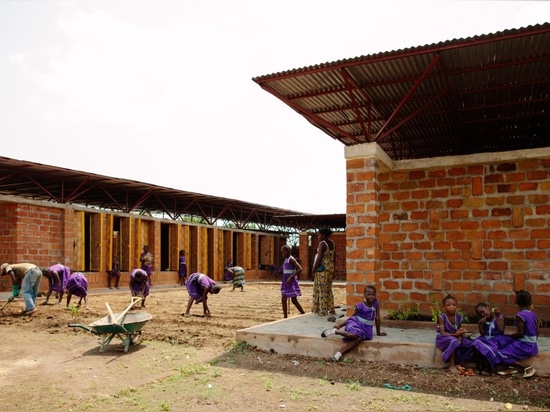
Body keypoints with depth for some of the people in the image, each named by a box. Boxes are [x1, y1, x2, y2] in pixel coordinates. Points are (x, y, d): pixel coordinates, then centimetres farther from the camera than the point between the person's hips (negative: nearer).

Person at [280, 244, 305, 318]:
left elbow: (300, 269, -23)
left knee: (294, 300, -3)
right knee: (283, 300, 7)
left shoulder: (291, 259, -15)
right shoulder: (286, 260, 12)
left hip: (291, 282, -9)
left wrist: (291, 277, -27)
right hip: (286, 282, 9)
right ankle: (285, 317, 12)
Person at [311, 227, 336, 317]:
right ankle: (331, 309, 20)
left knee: (321, 289, 1)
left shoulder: (322, 243, -16)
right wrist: (332, 268, 19)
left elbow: (319, 258, -19)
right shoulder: (332, 243, 7)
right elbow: (334, 256, 11)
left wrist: (314, 269, -11)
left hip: (322, 269, -8)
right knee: (328, 289, 16)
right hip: (330, 268, 8)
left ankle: (323, 311, 5)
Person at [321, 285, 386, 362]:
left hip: (366, 327, 3)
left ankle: (339, 354, -27)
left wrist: (378, 332, 9)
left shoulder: (376, 303, -3)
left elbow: (377, 318, 3)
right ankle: (335, 331, -12)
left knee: (358, 339, -28)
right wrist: (340, 325, 2)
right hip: (356, 322, -3)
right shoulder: (360, 306, -9)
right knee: (354, 335, -35)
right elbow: (352, 316, 3)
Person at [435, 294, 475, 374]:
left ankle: (458, 363, -1)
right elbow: (442, 333, -20)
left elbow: (460, 331, 3)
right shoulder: (442, 317, -16)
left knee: (471, 345, -10)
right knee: (453, 341, -37)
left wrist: (460, 337, -21)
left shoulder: (458, 317, -1)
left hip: (455, 337, 6)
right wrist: (455, 334, -33)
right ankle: (452, 366, -25)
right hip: (443, 338, -6)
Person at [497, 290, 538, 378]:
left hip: (524, 346, -9)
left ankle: (527, 367, -10)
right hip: (533, 347, 9)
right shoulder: (533, 314, 5)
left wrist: (509, 336, -3)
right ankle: (512, 367, 3)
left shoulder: (520, 315, -18)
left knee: (502, 354, -7)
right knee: (508, 348, 23)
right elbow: (537, 332, 11)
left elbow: (520, 333, -20)